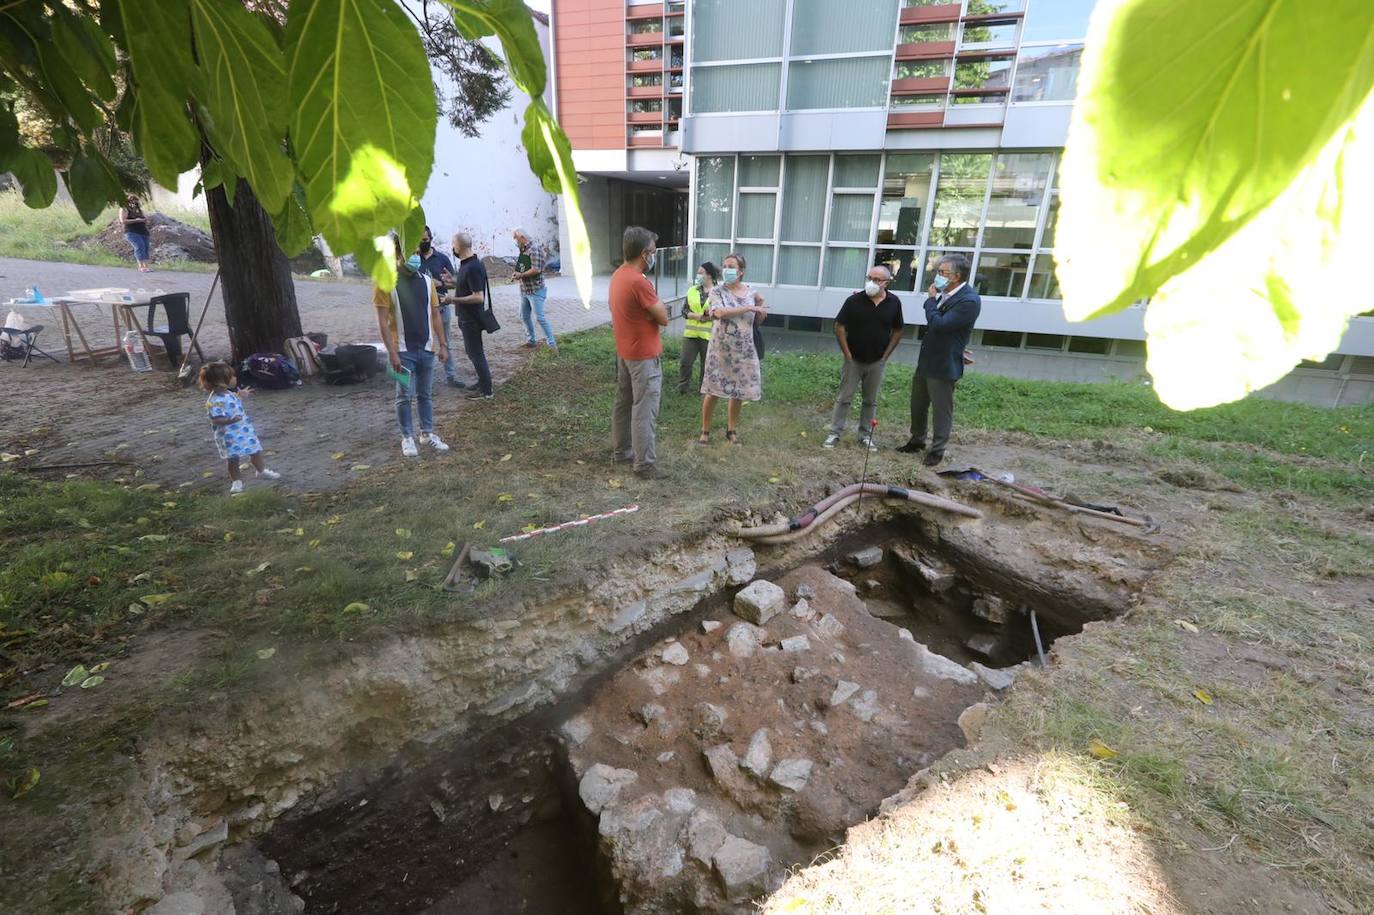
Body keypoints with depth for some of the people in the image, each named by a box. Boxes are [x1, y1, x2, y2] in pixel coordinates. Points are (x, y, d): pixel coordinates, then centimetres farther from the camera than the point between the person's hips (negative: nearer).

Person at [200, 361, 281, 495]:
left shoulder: (228, 393, 3)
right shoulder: (214, 401, -25)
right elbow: (215, 420, -28)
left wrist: (240, 394, 28)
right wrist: (230, 420, -41)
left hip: (245, 430, 8)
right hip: (229, 436, -8)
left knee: (255, 452, 19)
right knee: (232, 459, 7)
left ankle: (262, 470, 39)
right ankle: (236, 481, 21)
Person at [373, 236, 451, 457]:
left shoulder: (426, 281, 6)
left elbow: (435, 316, 10)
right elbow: (382, 321, -11)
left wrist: (442, 345, 5)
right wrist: (392, 352, -17)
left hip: (427, 348, 4)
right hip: (403, 350, -4)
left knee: (425, 394, 13)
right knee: (405, 396, 2)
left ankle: (428, 433, 25)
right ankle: (407, 437, 15)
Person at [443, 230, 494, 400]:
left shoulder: (472, 267, -23)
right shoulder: (467, 264, 8)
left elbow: (478, 297, -27)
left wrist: (455, 299, -22)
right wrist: (454, 281, 11)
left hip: (471, 318, -10)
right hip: (466, 317, 10)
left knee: (475, 352, -1)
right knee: (473, 351, 18)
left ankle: (486, 390, 8)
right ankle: (482, 382, 30)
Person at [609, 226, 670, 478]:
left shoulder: (618, 275, 7)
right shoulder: (639, 282, -24)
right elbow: (663, 318, -16)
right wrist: (655, 297, -3)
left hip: (625, 351, 10)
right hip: (644, 355, -10)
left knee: (624, 403, 17)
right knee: (644, 410, -3)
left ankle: (621, 451, 29)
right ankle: (645, 463, 4)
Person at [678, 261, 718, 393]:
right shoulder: (692, 290, 7)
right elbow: (684, 310, 5)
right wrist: (696, 316, -13)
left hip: (709, 334, -3)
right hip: (691, 333, 3)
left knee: (707, 364, 9)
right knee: (685, 362, 2)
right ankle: (682, 388, 16)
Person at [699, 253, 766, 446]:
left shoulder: (750, 291, 6)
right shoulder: (717, 291, -6)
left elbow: (758, 320, 15)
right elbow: (720, 313, -26)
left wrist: (760, 305, -4)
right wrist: (749, 307, -24)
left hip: (744, 349, 4)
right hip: (721, 348, -3)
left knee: (739, 390, 9)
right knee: (713, 390, -1)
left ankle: (732, 429, 26)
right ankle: (705, 430, 14)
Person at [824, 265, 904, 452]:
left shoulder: (894, 303, -3)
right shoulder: (854, 300, -11)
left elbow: (897, 331, 6)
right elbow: (839, 327, -6)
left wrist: (886, 355, 0)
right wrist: (847, 354, -9)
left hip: (877, 362, 2)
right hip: (854, 360, -2)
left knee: (871, 401, 11)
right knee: (844, 398, 4)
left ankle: (865, 435, 22)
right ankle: (834, 433, 12)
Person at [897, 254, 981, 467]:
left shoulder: (969, 300, -20)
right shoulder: (945, 293, 4)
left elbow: (938, 324, -26)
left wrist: (932, 298, -17)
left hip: (944, 365, -8)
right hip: (925, 360, 8)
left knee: (942, 409, 6)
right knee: (917, 405, 19)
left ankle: (937, 450, 20)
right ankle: (917, 441, 37)